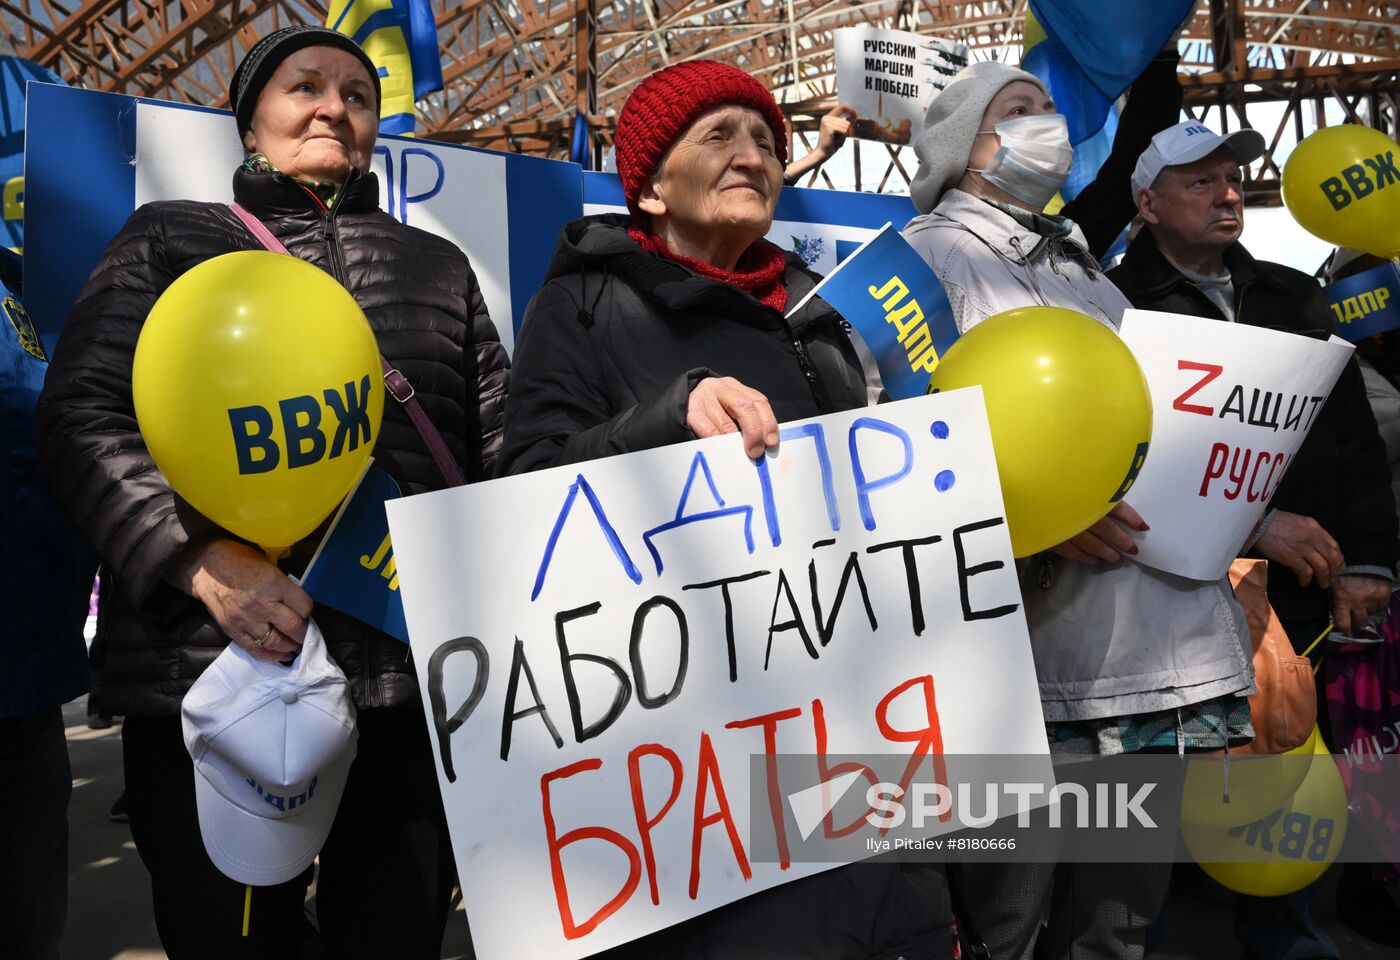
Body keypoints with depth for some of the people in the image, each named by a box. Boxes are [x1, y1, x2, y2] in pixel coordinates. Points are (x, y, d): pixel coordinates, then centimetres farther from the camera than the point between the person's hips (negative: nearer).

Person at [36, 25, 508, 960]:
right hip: (213, 671, -1)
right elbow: (84, 418, 1)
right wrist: (203, 559, -16)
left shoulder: (438, 265, 19)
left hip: (417, 674, 2)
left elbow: (505, 451, 14)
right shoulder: (169, 237, 13)